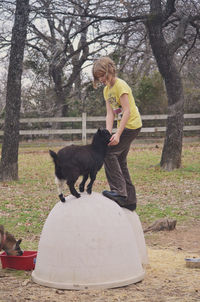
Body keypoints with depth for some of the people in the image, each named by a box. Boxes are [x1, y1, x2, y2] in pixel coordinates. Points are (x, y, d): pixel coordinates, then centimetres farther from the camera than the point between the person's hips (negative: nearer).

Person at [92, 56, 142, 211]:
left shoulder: (120, 85, -16)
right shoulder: (106, 90, 11)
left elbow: (127, 111, -22)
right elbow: (110, 114, 4)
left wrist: (117, 134, -27)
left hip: (132, 125, -9)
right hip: (124, 126, 9)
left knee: (109, 152, -16)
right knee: (120, 161, 9)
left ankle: (119, 191, -15)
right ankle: (130, 200, 14)